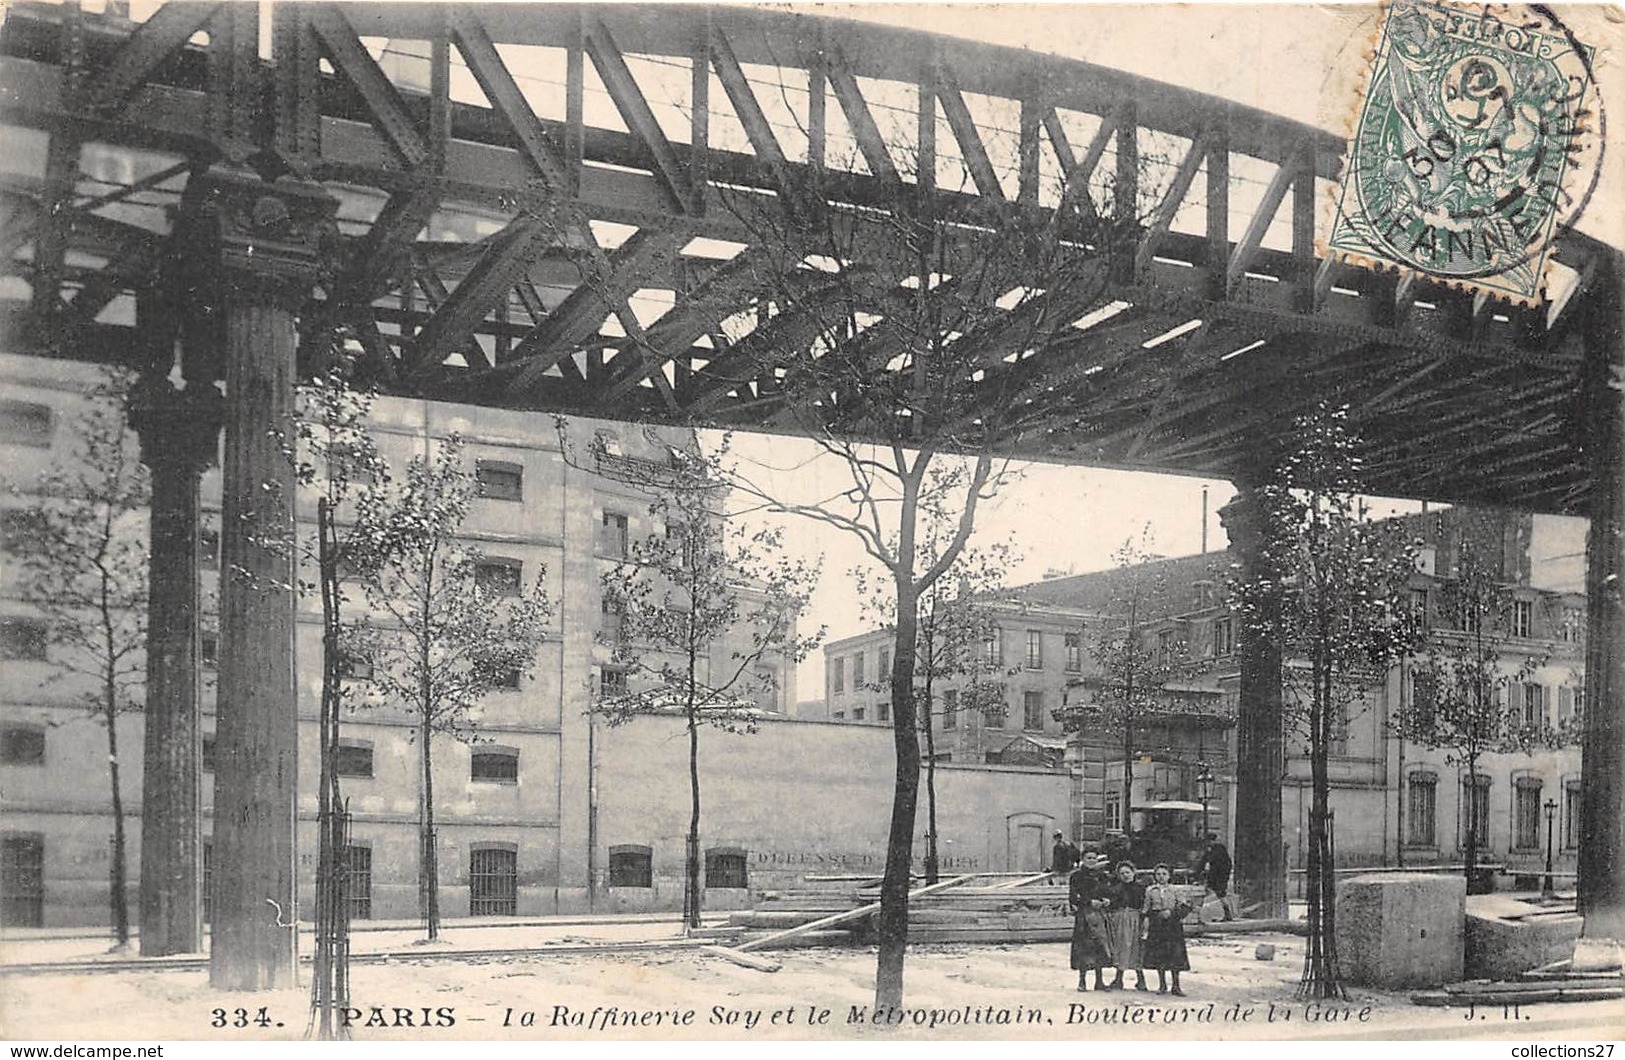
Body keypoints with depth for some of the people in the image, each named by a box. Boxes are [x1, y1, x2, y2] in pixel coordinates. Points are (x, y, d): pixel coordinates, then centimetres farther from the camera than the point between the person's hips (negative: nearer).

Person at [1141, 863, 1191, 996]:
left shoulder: (1174, 890, 2)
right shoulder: (1150, 890, 6)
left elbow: (1185, 907, 0)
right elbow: (1145, 909, 11)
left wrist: (1171, 913, -12)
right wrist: (1146, 920, 1)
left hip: (1173, 924, -1)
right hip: (1156, 925, 1)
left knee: (1175, 954, -5)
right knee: (1158, 954, 2)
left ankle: (1176, 986, 2)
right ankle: (1162, 985, 14)